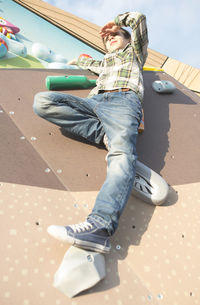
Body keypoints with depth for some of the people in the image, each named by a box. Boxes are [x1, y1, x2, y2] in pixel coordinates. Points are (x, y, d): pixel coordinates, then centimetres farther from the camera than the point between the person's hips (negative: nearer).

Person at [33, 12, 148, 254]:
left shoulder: (134, 53, 34)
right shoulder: (104, 63, 43)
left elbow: (139, 18, 24)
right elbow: (85, 62, 59)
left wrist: (116, 21, 35)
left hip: (123, 100, -4)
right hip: (95, 101, 5)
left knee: (122, 153, -36)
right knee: (42, 101, -18)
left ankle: (99, 227, -58)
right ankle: (105, 134, -26)